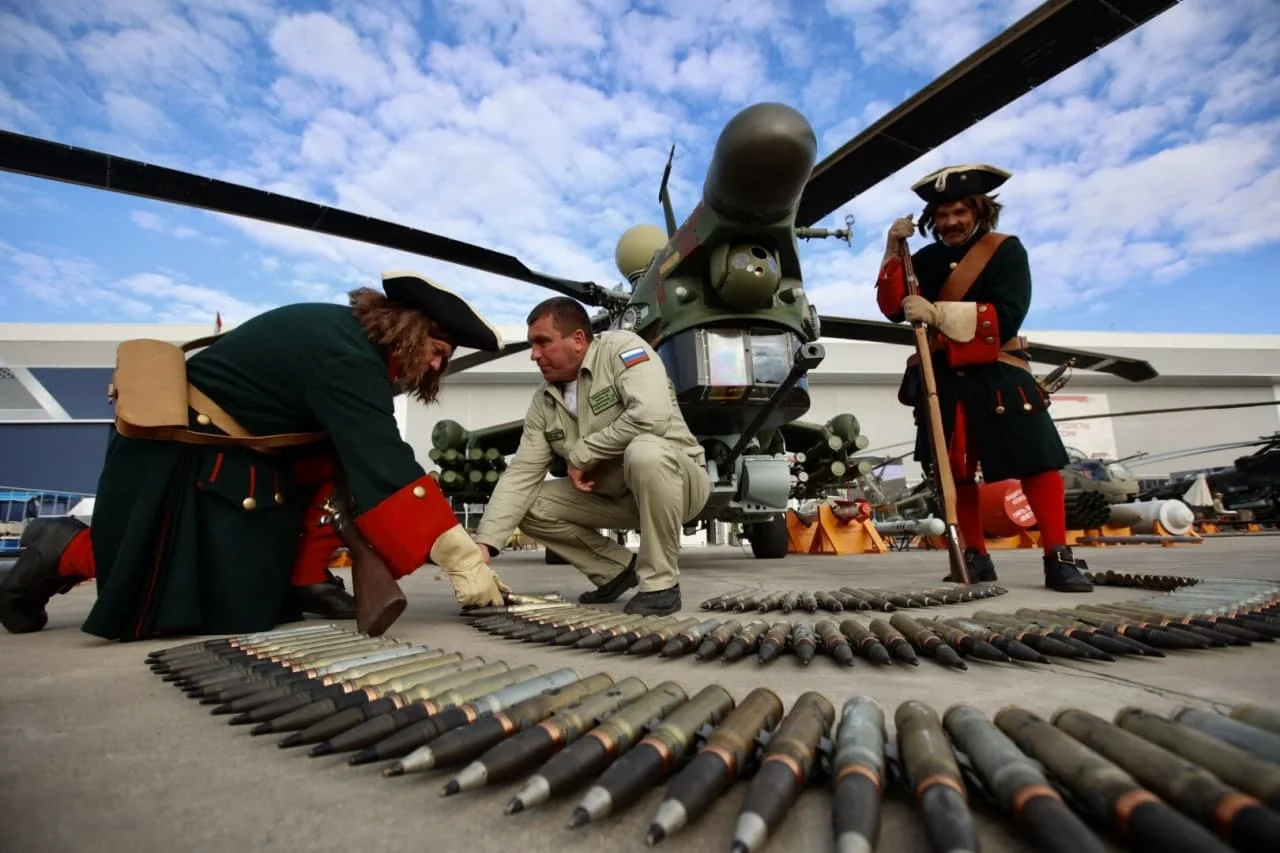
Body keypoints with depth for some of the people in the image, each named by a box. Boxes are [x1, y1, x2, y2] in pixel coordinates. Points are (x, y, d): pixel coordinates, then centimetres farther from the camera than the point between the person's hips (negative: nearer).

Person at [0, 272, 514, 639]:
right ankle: (65, 551, 11)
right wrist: (461, 559, -36)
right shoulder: (346, 357, -29)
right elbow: (386, 470, -37)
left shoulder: (354, 339, 2)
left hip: (242, 456, 10)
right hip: (179, 456, -10)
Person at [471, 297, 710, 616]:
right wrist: (484, 543, -17)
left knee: (644, 451, -37)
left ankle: (660, 582, -20)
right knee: (531, 506, -5)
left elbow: (653, 416, -34)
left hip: (678, 479, -6)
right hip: (615, 495, 6)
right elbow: (520, 475, -4)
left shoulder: (621, 347, -18)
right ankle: (618, 569, 10)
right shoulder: (543, 403, 0)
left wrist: (581, 454, -21)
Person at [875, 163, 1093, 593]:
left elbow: (1006, 317, -16)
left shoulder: (1006, 250, -3)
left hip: (997, 374, -3)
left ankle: (1059, 558, 1)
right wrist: (894, 253, -12)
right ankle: (976, 556, 16)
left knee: (1038, 460, -8)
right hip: (944, 378, 3)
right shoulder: (927, 259, 8)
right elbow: (893, 309, -3)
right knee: (955, 470, 5)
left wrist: (938, 313, -26)